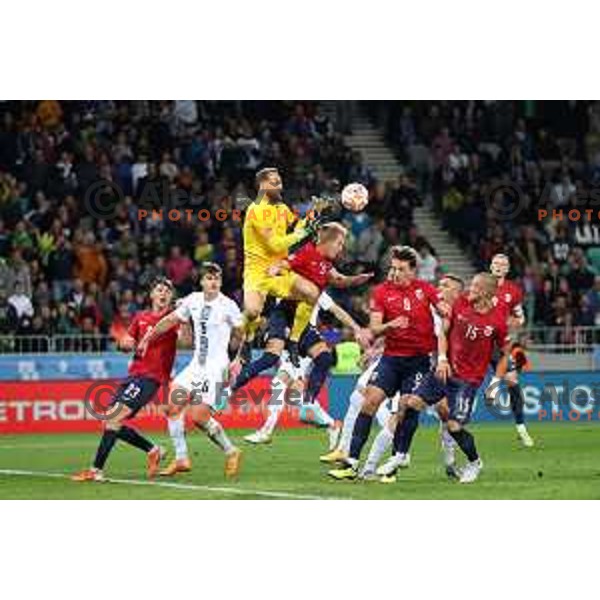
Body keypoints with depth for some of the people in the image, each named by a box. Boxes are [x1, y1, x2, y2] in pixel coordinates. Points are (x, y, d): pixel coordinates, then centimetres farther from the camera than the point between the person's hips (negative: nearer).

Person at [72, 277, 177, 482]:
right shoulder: (141, 317, 15)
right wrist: (126, 343, -1)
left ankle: (96, 469, -16)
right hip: (134, 373, 8)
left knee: (114, 418, -17)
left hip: (151, 377, -8)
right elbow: (126, 343, 22)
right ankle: (153, 450, 21)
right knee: (111, 423, 7)